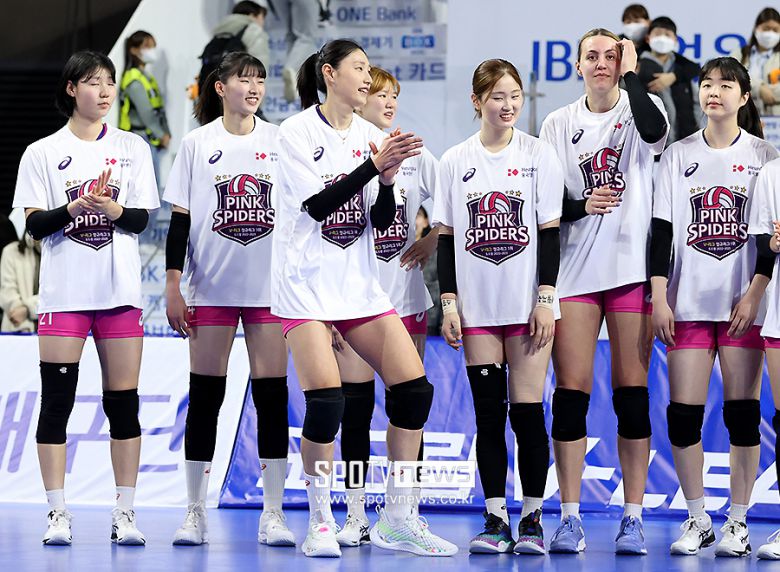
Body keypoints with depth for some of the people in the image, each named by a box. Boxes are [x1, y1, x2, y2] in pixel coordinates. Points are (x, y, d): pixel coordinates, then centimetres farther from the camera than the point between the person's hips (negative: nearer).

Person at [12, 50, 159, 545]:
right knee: (57, 400, -5)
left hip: (121, 290, 1)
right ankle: (58, 514, -1)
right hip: (64, 293, -1)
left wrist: (115, 210, -17)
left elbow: (143, 219, 4)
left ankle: (125, 513, 4)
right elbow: (34, 225, -2)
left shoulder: (133, 148, 10)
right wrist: (73, 209, -20)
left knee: (124, 401, 0)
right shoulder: (42, 153, 5)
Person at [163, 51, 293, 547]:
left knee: (272, 395, -2)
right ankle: (196, 512, 8)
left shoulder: (280, 141, 6)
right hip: (211, 288, -1)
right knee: (205, 394, 1)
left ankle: (273, 514, 3)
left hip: (271, 288, 1)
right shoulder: (198, 144, 4)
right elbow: (180, 219, 3)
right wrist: (173, 286, -4)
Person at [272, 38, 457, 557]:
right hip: (307, 285, -6)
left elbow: (382, 221, 7)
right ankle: (321, 522, 0)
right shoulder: (298, 132, -6)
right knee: (326, 398, -17)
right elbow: (316, 204, -16)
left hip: (360, 283, 6)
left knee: (414, 387, -4)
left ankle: (398, 519, 6)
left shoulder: (370, 135, 9)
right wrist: (374, 167, -22)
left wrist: (388, 181, -12)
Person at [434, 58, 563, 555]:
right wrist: (448, 300, 1)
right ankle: (495, 518, 7)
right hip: (477, 306, 2)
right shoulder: (455, 161, 6)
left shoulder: (540, 155, 2)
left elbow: (549, 231, 0)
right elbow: (446, 236, 8)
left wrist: (545, 298, -6)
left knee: (527, 410, -4)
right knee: (489, 412, 2)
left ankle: (533, 518, 4)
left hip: (528, 303, -2)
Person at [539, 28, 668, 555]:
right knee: (571, 391, -3)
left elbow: (655, 131, -20)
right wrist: (582, 206, -9)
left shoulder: (640, 108, 5)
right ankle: (570, 517, 2)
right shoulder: (558, 125, 10)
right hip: (575, 270, 2)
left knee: (632, 392, -1)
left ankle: (633, 518, 3)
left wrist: (630, 73, -9)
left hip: (634, 268, -2)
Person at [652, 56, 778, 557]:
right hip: (688, 302, 2)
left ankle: (738, 524, 6)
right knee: (683, 412, -3)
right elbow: (662, 230, 6)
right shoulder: (679, 156, 8)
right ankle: (697, 520, 9)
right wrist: (659, 297, -2)